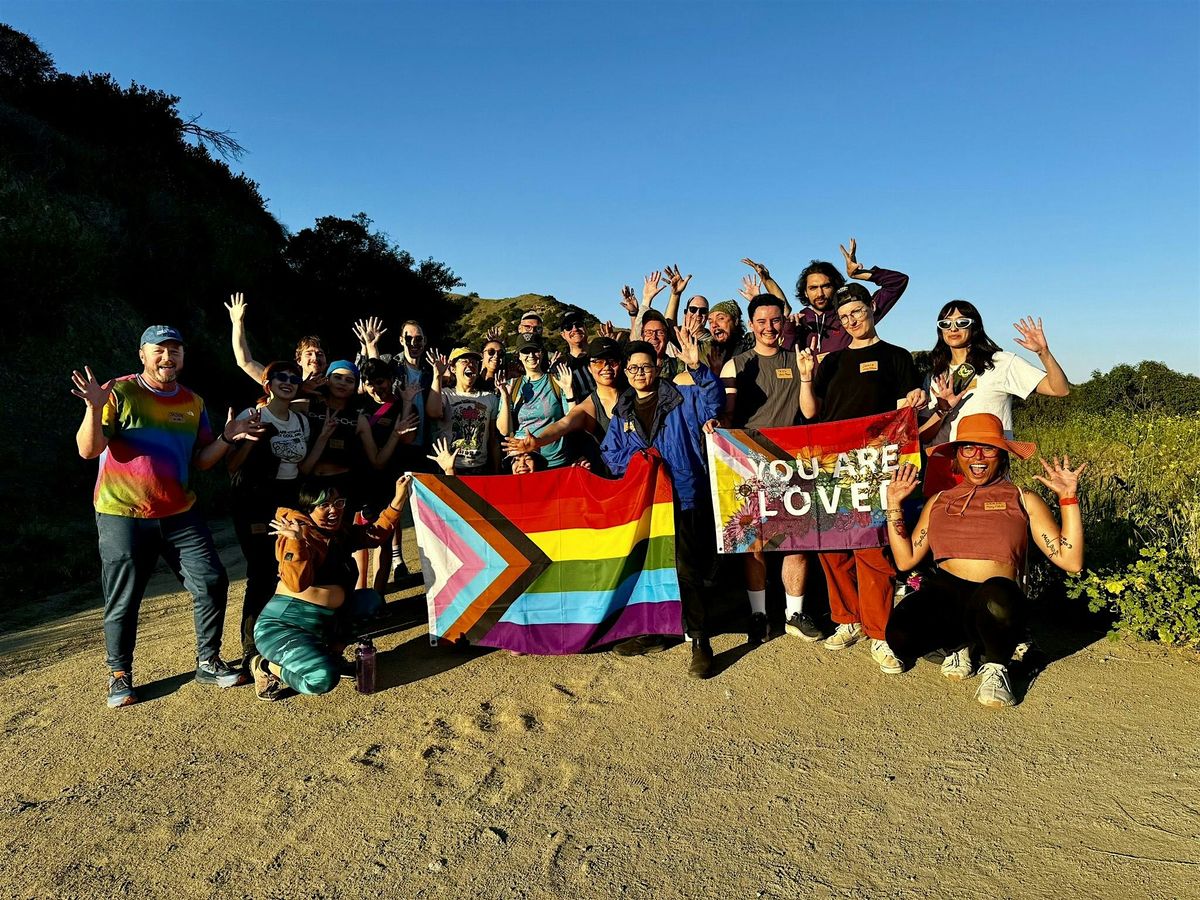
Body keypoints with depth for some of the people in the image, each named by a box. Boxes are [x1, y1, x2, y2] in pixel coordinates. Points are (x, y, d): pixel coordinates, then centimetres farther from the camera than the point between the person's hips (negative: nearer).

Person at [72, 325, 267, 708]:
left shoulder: (193, 403, 8)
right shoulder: (119, 392, -7)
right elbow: (88, 450, -12)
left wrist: (226, 437, -8)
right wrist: (95, 408, -28)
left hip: (180, 514, 4)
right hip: (123, 517, -4)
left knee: (212, 583, 1)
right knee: (123, 600, 6)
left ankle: (208, 662, 17)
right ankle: (119, 675, 26)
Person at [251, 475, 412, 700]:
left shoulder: (341, 533, 10)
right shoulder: (302, 533, -15)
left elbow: (376, 533, 22)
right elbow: (296, 583, -27)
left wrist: (399, 498, 16)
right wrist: (296, 541, -36)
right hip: (283, 625, -9)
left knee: (371, 599, 17)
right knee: (322, 678, -32)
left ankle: (333, 651, 7)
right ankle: (267, 667, -2)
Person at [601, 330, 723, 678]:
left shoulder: (682, 398, 3)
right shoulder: (622, 412, 15)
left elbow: (712, 397, -14)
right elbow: (609, 453, 13)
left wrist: (697, 368, -30)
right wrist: (633, 458, -7)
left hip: (682, 496, -5)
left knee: (684, 569, -9)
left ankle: (700, 640, 4)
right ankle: (653, 632, 29)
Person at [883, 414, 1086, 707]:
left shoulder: (1024, 501, 15)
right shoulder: (939, 501, 22)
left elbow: (1071, 561, 5)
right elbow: (905, 559, 17)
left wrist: (1069, 497, 0)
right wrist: (894, 504, 12)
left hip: (998, 594, -2)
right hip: (944, 592, 2)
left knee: (995, 597, -42)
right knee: (900, 636, -32)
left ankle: (995, 666, -6)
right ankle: (957, 644, 7)